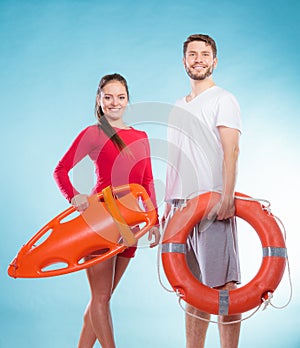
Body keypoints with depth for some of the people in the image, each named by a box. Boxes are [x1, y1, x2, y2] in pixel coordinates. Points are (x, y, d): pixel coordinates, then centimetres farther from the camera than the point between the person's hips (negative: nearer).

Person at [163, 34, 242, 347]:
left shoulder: (223, 100, 0)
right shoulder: (178, 107, 21)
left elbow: (231, 152, -11)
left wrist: (227, 197, -23)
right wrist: (168, 203, 17)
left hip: (213, 203, -7)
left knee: (222, 285, -8)